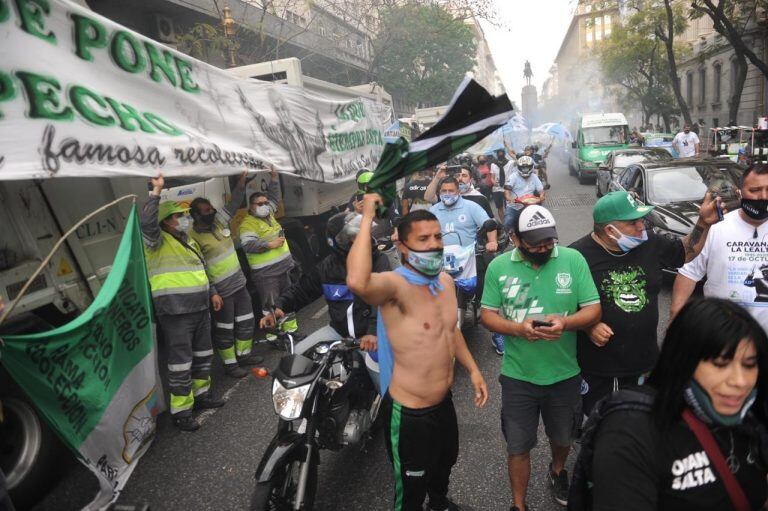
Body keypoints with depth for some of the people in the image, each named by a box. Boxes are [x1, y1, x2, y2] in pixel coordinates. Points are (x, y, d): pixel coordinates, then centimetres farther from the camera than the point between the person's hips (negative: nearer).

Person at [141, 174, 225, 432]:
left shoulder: (189, 241, 18)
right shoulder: (158, 241, -8)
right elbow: (147, 222, -30)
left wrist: (213, 293, 20)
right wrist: (156, 191, -28)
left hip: (200, 308, 9)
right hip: (175, 313, -8)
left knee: (203, 354, 18)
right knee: (181, 361, -4)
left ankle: (201, 394, 35)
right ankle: (181, 410, 7)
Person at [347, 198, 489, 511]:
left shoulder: (446, 280, -1)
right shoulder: (395, 285, -28)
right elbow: (357, 282, -52)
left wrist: (473, 370, 13)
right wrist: (367, 218, -42)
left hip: (444, 403, 8)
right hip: (409, 414, -8)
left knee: (446, 461, 34)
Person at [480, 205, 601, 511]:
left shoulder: (573, 260, -8)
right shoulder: (499, 266, -7)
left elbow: (594, 310, -7)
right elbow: (487, 314, -4)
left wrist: (566, 322, -28)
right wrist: (517, 328, -23)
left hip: (565, 373, 1)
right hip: (518, 375, -1)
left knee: (563, 437, 26)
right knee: (518, 447, 12)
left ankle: (558, 471, 59)